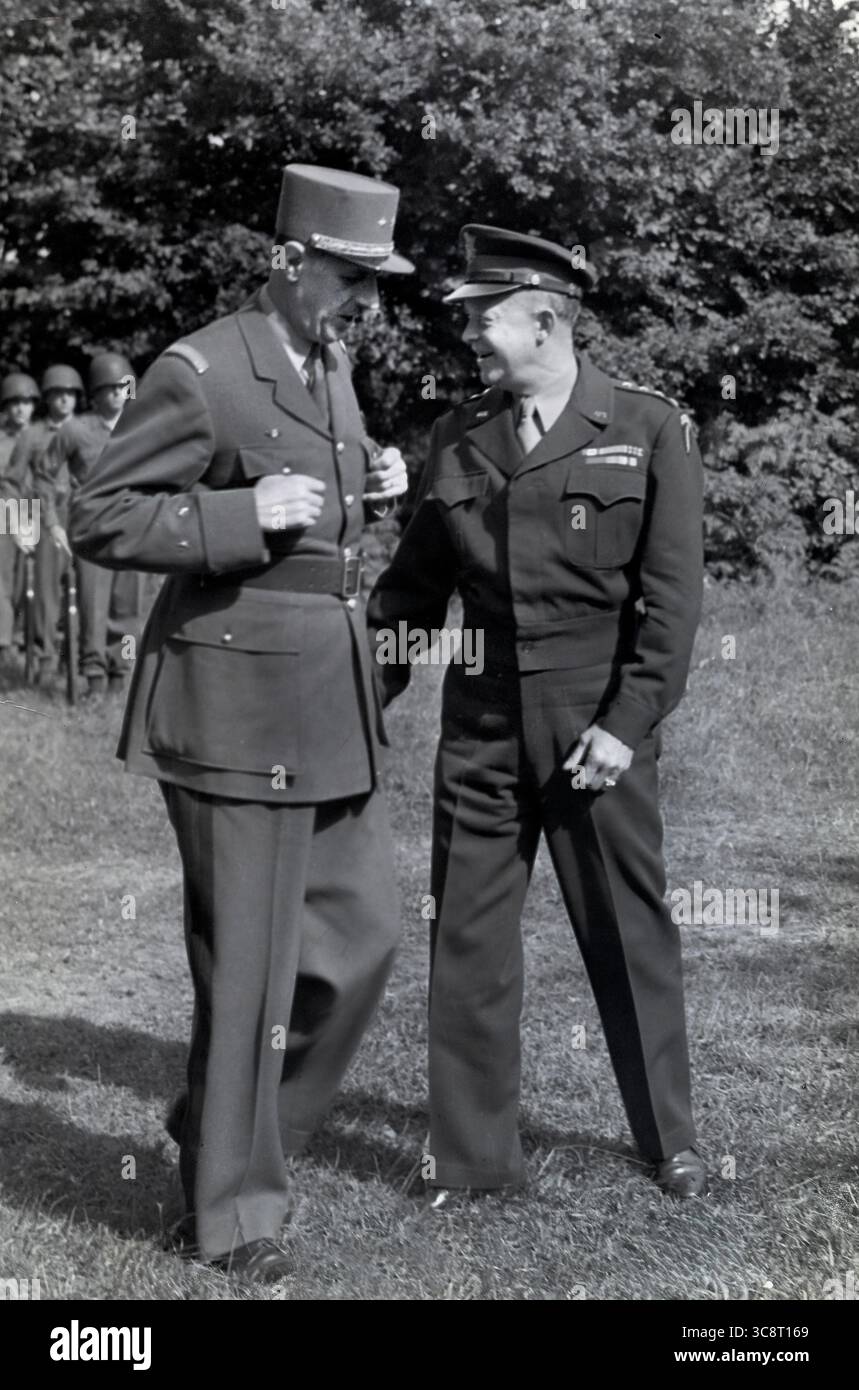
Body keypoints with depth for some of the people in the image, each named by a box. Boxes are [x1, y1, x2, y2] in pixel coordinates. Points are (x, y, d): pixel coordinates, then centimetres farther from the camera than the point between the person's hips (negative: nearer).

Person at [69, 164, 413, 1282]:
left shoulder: (331, 365, 13)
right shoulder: (200, 374, -13)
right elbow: (96, 521, -12)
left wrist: (367, 492, 4)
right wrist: (244, 515, -22)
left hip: (334, 712, 9)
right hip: (238, 715, -9)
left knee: (363, 935, 15)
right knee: (250, 971, 1)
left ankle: (232, 1137, 34)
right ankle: (228, 1210, 20)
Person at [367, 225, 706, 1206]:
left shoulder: (648, 430, -2)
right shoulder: (456, 437, 8)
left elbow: (670, 596, -5)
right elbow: (414, 583, 11)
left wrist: (628, 722, -12)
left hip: (598, 729, -3)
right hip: (479, 730, 3)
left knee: (630, 935, 8)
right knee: (466, 938, 5)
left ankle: (669, 1138, 27)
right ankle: (468, 1155, 19)